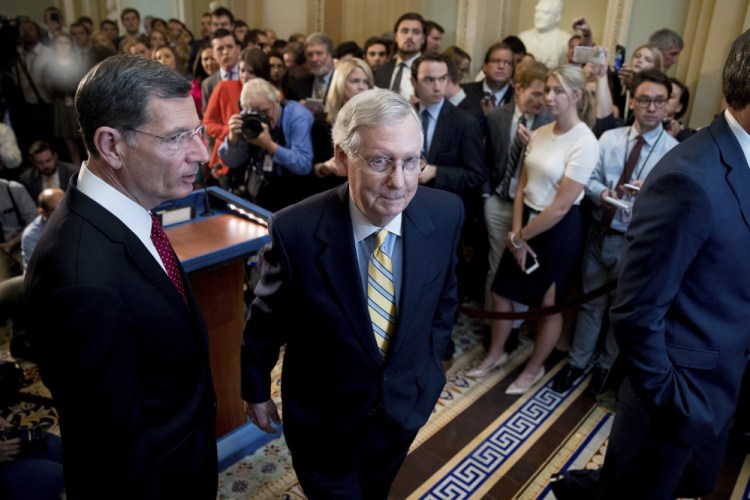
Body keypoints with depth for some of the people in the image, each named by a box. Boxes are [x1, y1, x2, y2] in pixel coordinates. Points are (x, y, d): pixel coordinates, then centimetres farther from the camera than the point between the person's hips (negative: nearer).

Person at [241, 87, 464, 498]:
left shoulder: (445, 214, -18)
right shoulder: (296, 230, -28)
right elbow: (265, 321, -10)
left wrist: (428, 365, 9)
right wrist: (256, 389, 3)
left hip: (406, 403, 4)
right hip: (322, 414, -3)